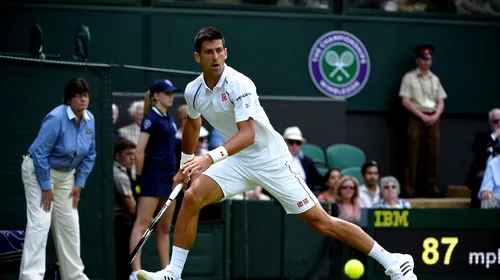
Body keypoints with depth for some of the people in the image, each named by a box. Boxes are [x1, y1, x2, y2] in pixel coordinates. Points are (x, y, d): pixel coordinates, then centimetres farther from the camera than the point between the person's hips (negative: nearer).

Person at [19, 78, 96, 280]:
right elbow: (40, 153, -23)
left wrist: (79, 184, 3)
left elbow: (89, 155, 8)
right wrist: (46, 188, -20)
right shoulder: (56, 118, -24)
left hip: (66, 175, 7)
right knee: (40, 223, -17)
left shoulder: (89, 120, -3)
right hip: (39, 171, -7)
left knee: (69, 225, 10)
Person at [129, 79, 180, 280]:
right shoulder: (151, 119, -10)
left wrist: (175, 175, 15)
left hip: (169, 177, 9)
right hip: (153, 178, -9)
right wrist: (140, 177, -10)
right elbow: (139, 152, -15)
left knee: (164, 228, 10)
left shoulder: (170, 120, 15)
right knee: (142, 224, -10)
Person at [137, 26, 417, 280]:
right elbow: (193, 124, 22)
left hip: (272, 160, -6)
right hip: (238, 162, 6)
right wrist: (185, 165, 26)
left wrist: (210, 158, -45)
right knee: (192, 197, -17)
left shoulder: (239, 84, -22)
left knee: (321, 222, -7)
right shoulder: (193, 91, -1)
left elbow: (247, 134, -33)